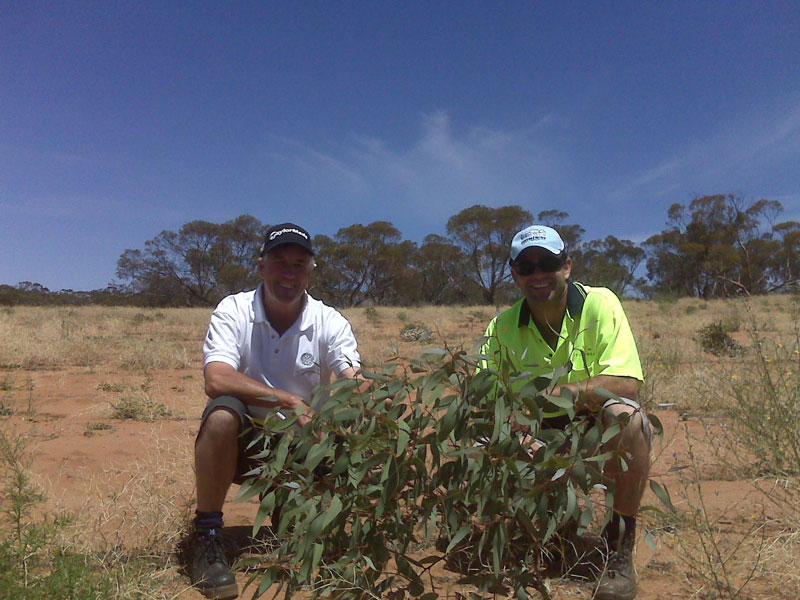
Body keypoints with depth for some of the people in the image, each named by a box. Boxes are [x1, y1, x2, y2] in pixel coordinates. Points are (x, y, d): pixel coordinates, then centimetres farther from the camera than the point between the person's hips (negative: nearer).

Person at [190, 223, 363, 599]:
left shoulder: (330, 323, -7)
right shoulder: (233, 311, -11)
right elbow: (216, 380, -26)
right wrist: (291, 402, -33)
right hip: (241, 442, -3)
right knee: (222, 413, -32)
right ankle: (206, 537, -14)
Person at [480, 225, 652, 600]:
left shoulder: (599, 304, -14)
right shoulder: (503, 327, -4)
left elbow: (627, 384, -23)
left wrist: (561, 392, -39)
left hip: (605, 441, -3)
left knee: (624, 415, -35)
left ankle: (620, 546, -14)